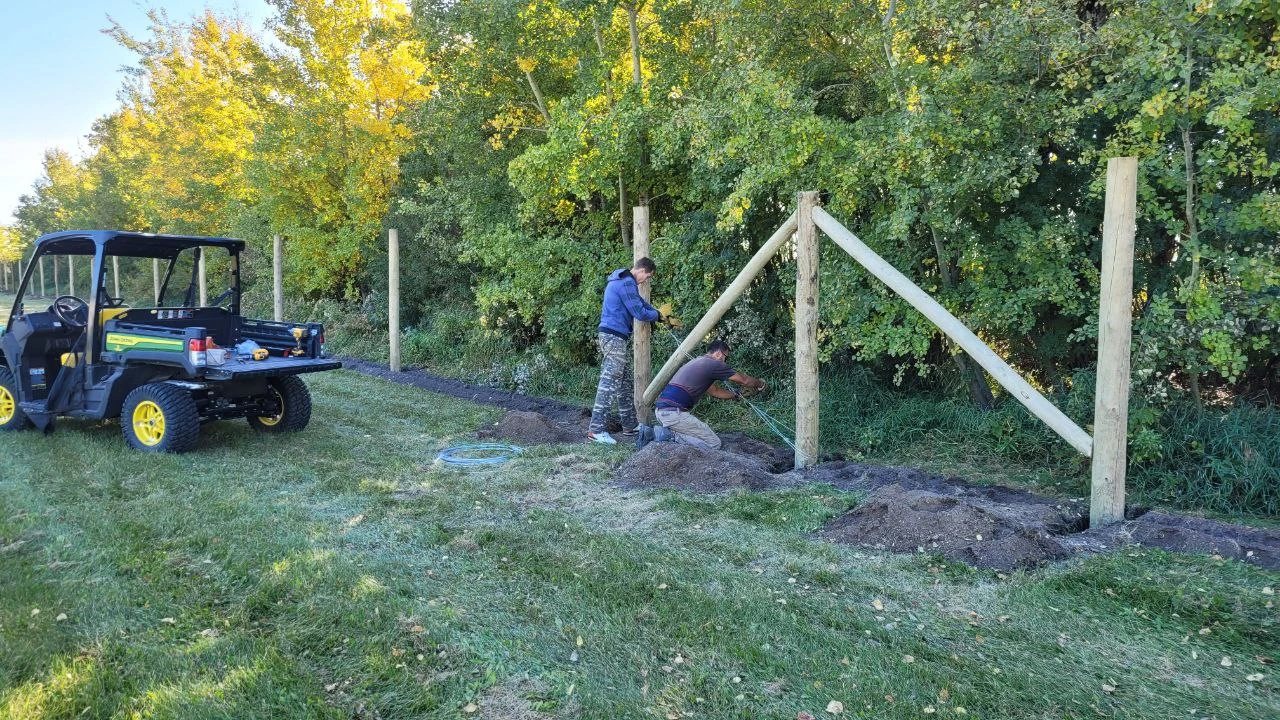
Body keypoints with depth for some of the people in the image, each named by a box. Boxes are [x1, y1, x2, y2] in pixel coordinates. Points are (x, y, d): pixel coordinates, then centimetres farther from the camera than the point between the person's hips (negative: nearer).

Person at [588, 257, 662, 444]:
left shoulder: (620, 280, 19)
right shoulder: (627, 283, -14)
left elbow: (639, 301, 32)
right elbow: (640, 313, -14)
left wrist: (655, 312, 19)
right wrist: (656, 315, 5)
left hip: (612, 337, 11)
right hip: (615, 337, -11)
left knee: (625, 383, 16)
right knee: (609, 383, -14)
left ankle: (630, 425, 24)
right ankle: (596, 430, -17)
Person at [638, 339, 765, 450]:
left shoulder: (697, 362, 25)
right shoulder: (714, 364, -1)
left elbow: (714, 391, 38)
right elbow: (743, 379, 12)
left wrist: (736, 395, 46)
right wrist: (759, 384, 31)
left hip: (660, 409, 10)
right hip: (673, 413, -10)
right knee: (714, 444, -5)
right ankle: (668, 434, -12)